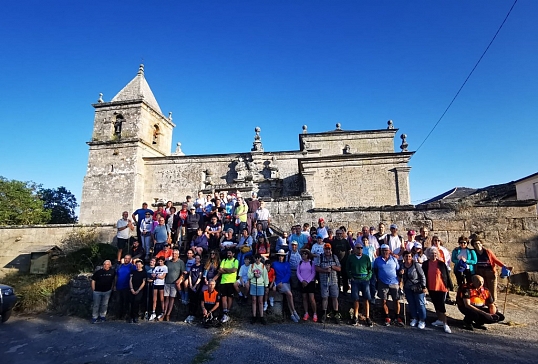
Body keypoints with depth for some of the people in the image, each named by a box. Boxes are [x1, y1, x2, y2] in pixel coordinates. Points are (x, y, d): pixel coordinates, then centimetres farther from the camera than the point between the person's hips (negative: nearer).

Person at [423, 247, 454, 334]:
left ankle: (445, 324, 4)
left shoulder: (441, 264, -6)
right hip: (431, 288, 3)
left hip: (441, 288, -3)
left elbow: (447, 275, -3)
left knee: (441, 305, -4)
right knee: (436, 305, 15)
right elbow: (423, 276, 5)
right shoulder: (425, 264, -1)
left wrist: (450, 286, -3)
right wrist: (424, 286, 5)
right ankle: (440, 320, 29)